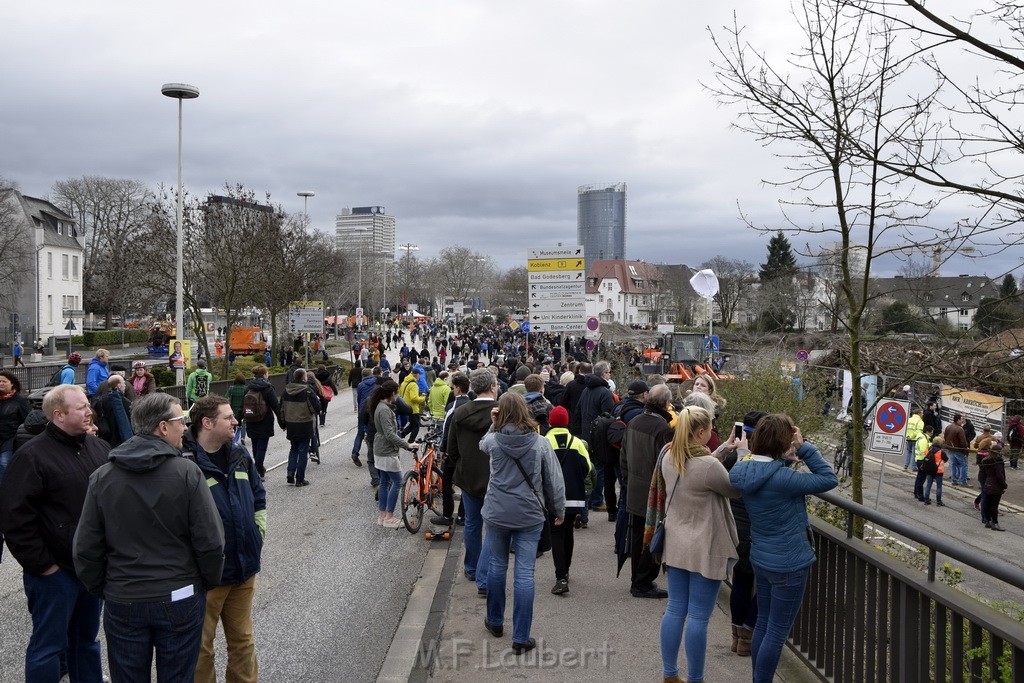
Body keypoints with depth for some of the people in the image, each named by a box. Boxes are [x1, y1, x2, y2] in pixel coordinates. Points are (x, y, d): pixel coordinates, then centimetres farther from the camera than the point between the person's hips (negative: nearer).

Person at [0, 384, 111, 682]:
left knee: (87, 638, 19)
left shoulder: (99, 448, 6)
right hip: (56, 570, -6)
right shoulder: (32, 455, -13)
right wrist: (41, 564, -14)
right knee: (48, 645, 5)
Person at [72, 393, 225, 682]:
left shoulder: (102, 477, -5)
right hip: (180, 599, -2)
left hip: (122, 602, 2)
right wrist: (208, 582, 3)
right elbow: (210, 541, -14)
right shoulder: (187, 473, -15)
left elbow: (86, 548, -1)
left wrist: (100, 589, 14)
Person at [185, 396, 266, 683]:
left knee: (243, 638, 20)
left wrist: (258, 532, 9)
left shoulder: (239, 454, 5)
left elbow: (258, 497, 18)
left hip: (244, 567, 6)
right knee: (201, 645, 11)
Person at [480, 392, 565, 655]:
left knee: (497, 565, 19)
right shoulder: (541, 443, -9)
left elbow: (482, 444, 19)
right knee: (524, 573, 1)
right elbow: (554, 481, -3)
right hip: (530, 515, -1)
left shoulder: (493, 441, -8)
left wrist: (494, 425, 8)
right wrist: (559, 511, 10)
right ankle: (521, 638, 4)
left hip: (497, 513, 1)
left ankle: (495, 621, 35)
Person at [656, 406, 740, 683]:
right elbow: (737, 489, -7)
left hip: (675, 544, 7)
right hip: (704, 550, -7)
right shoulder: (708, 465, -24)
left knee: (675, 610, 14)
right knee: (698, 617, 3)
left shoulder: (668, 456, -1)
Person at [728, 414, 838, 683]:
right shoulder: (782, 478, -27)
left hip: (761, 560, 8)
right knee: (777, 632, 4)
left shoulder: (743, 470, -4)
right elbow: (829, 480, -18)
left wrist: (786, 459, 1)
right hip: (789, 565, -8)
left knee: (763, 623, 20)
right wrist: (805, 448, -16)